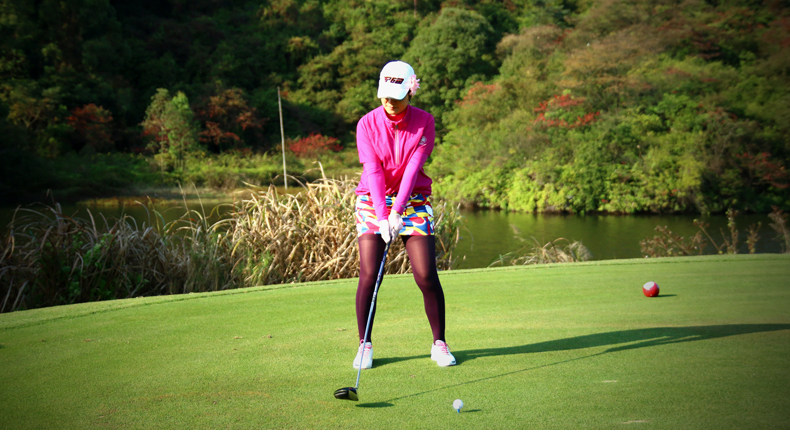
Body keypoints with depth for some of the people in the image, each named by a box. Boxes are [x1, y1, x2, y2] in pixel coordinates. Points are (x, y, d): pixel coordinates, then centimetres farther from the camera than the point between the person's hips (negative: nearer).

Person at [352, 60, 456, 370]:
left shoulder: (424, 122, -4)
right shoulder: (367, 124, -5)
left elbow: (413, 168, -13)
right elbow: (374, 171, -13)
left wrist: (397, 211, -23)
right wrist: (382, 216, -23)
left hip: (412, 202, 0)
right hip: (372, 201, 0)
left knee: (426, 275, -7)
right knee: (368, 275, -9)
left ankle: (439, 344, 8)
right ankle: (365, 344, 6)